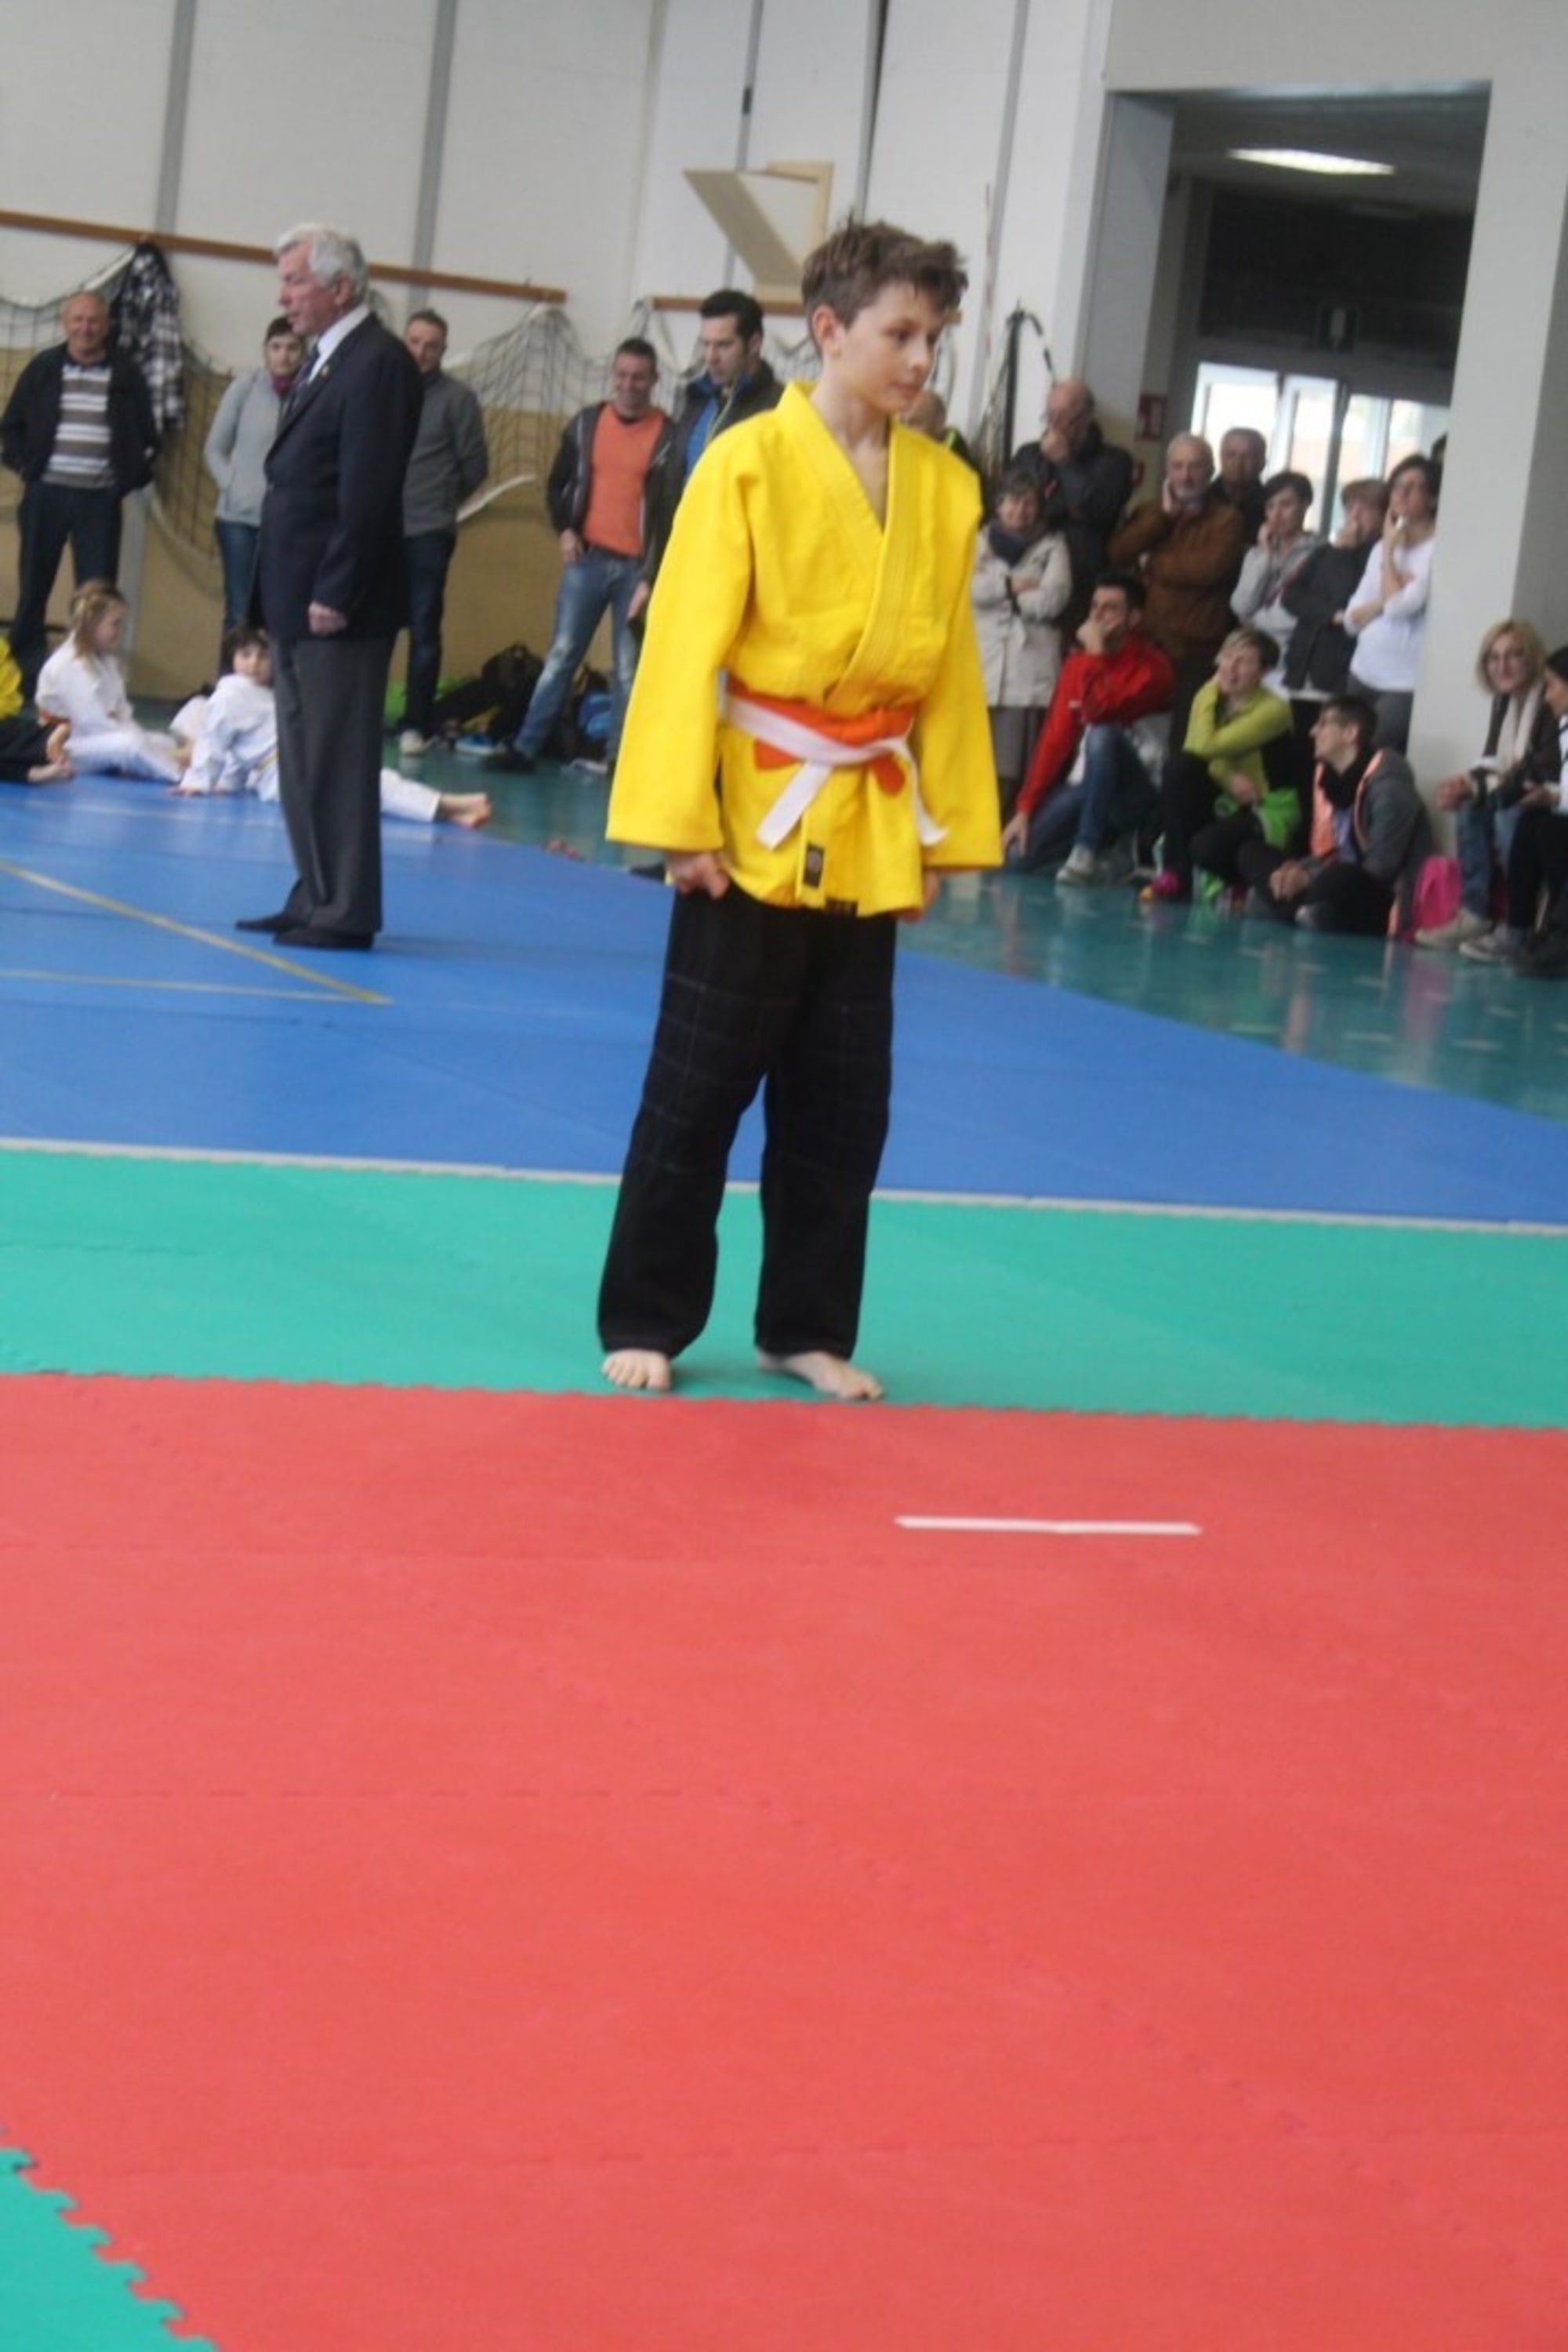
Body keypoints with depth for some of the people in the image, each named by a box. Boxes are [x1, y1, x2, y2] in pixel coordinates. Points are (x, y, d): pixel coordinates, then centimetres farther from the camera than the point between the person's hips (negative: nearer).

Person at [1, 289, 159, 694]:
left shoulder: (126, 376, 4)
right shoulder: (43, 369, 5)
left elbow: (147, 437, 10)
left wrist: (131, 478, 0)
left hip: (100, 498, -1)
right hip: (46, 493, 1)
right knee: (33, 586, 5)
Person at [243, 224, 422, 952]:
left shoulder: (378, 364, -14)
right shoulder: (326, 361, 16)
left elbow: (367, 495, -19)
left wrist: (335, 595, -20)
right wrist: (283, 593, 14)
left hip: (337, 603, -10)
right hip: (298, 599, 10)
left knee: (336, 759, -6)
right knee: (302, 756, 14)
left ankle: (344, 913, -1)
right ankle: (314, 897, 21)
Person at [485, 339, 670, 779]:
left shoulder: (668, 434, -4)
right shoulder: (586, 423, 6)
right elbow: (558, 485, 16)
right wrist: (565, 530, 0)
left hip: (639, 568, -3)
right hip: (587, 559, 3)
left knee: (630, 669, 3)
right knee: (561, 655, 4)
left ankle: (618, 758, 10)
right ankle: (525, 747, 7)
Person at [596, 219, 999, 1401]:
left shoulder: (946, 487, 5)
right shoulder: (749, 463, -8)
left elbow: (951, 668, 10)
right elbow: (689, 648, -10)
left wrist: (946, 831, 9)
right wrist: (684, 822, -14)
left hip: (872, 835, 4)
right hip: (757, 823, -4)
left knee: (840, 1102, 10)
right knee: (699, 1087, 3)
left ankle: (808, 1326, 22)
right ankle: (646, 1322, 13)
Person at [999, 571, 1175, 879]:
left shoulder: (1151, 666, -13)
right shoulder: (1076, 662, 5)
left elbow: (1103, 711, -29)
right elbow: (1055, 737, 3)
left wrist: (1095, 654, -18)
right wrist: (1025, 808, -3)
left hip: (1135, 794, -5)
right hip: (1084, 789, 5)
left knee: (1102, 735, -35)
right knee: (1019, 853, -13)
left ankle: (1087, 851, -26)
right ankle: (1112, 848, 9)